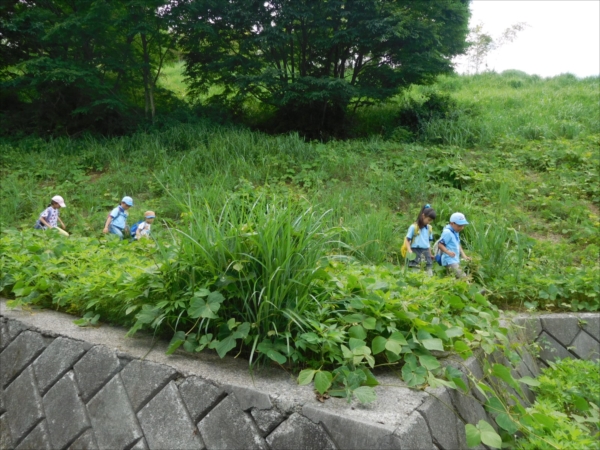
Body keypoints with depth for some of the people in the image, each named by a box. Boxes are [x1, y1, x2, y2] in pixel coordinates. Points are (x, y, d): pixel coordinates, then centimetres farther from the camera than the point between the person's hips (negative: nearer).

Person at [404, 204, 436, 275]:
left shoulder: (429, 228, 11)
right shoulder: (413, 227, -7)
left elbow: (429, 241, 18)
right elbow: (407, 240, -6)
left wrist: (430, 253, 16)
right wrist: (409, 251, -18)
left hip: (426, 252, 6)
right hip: (416, 252, -5)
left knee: (429, 271, 3)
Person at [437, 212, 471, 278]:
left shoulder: (456, 232, 13)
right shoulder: (447, 232, -16)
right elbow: (440, 245, -20)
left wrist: (464, 256, 11)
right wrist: (448, 252, -35)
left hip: (456, 261, 11)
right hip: (450, 261, -11)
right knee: (463, 278, -21)